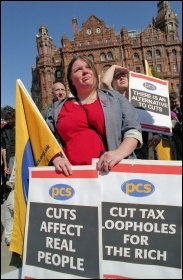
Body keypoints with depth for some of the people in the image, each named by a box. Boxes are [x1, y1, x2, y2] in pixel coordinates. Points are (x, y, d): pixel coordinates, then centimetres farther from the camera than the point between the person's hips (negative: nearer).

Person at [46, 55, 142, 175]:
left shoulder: (114, 98, 17)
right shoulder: (60, 107, 20)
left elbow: (133, 129, 8)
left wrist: (120, 153, -10)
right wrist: (56, 158, -4)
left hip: (111, 171, -1)